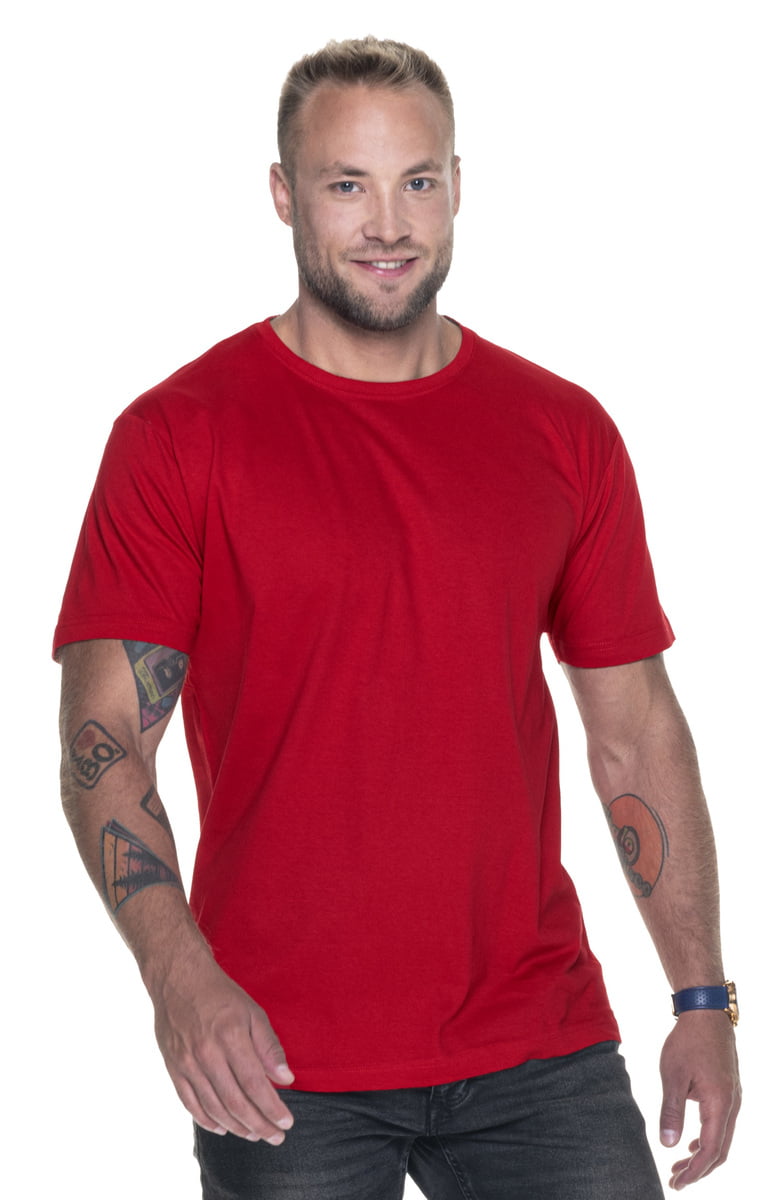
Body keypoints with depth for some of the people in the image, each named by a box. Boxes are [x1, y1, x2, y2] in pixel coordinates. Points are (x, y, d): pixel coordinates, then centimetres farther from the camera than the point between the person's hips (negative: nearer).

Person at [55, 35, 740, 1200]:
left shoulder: (565, 434, 6)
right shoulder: (178, 435, -4)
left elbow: (636, 730, 10)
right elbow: (105, 743, -8)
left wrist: (704, 998, 7)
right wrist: (181, 974, -22)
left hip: (541, 1052, 3)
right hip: (281, 1072, -2)